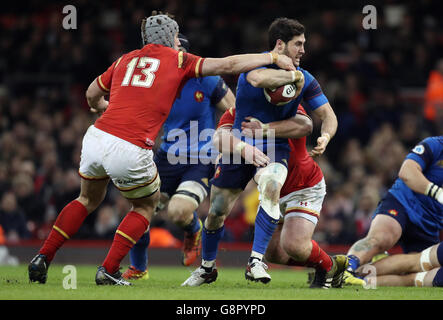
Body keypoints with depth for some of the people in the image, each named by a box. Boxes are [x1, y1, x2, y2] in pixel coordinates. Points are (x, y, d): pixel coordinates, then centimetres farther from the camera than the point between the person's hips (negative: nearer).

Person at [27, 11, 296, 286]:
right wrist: (273, 58, 16)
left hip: (96, 137, 5)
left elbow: (92, 95, 32)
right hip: (130, 150, -5)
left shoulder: (125, 60, 21)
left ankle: (42, 258, 21)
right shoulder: (178, 60, 9)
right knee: (147, 206, 22)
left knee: (88, 201, 29)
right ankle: (109, 271, 11)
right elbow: (229, 65, 7)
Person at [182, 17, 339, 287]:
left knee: (271, 186, -34)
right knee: (216, 214, 5)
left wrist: (325, 137, -19)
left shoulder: (305, 79, 0)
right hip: (240, 147, 0)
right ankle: (207, 267, 34)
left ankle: (256, 261, -31)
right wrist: (294, 77, -26)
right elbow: (258, 78, -36)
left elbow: (328, 115, 2)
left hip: (274, 149, 0)